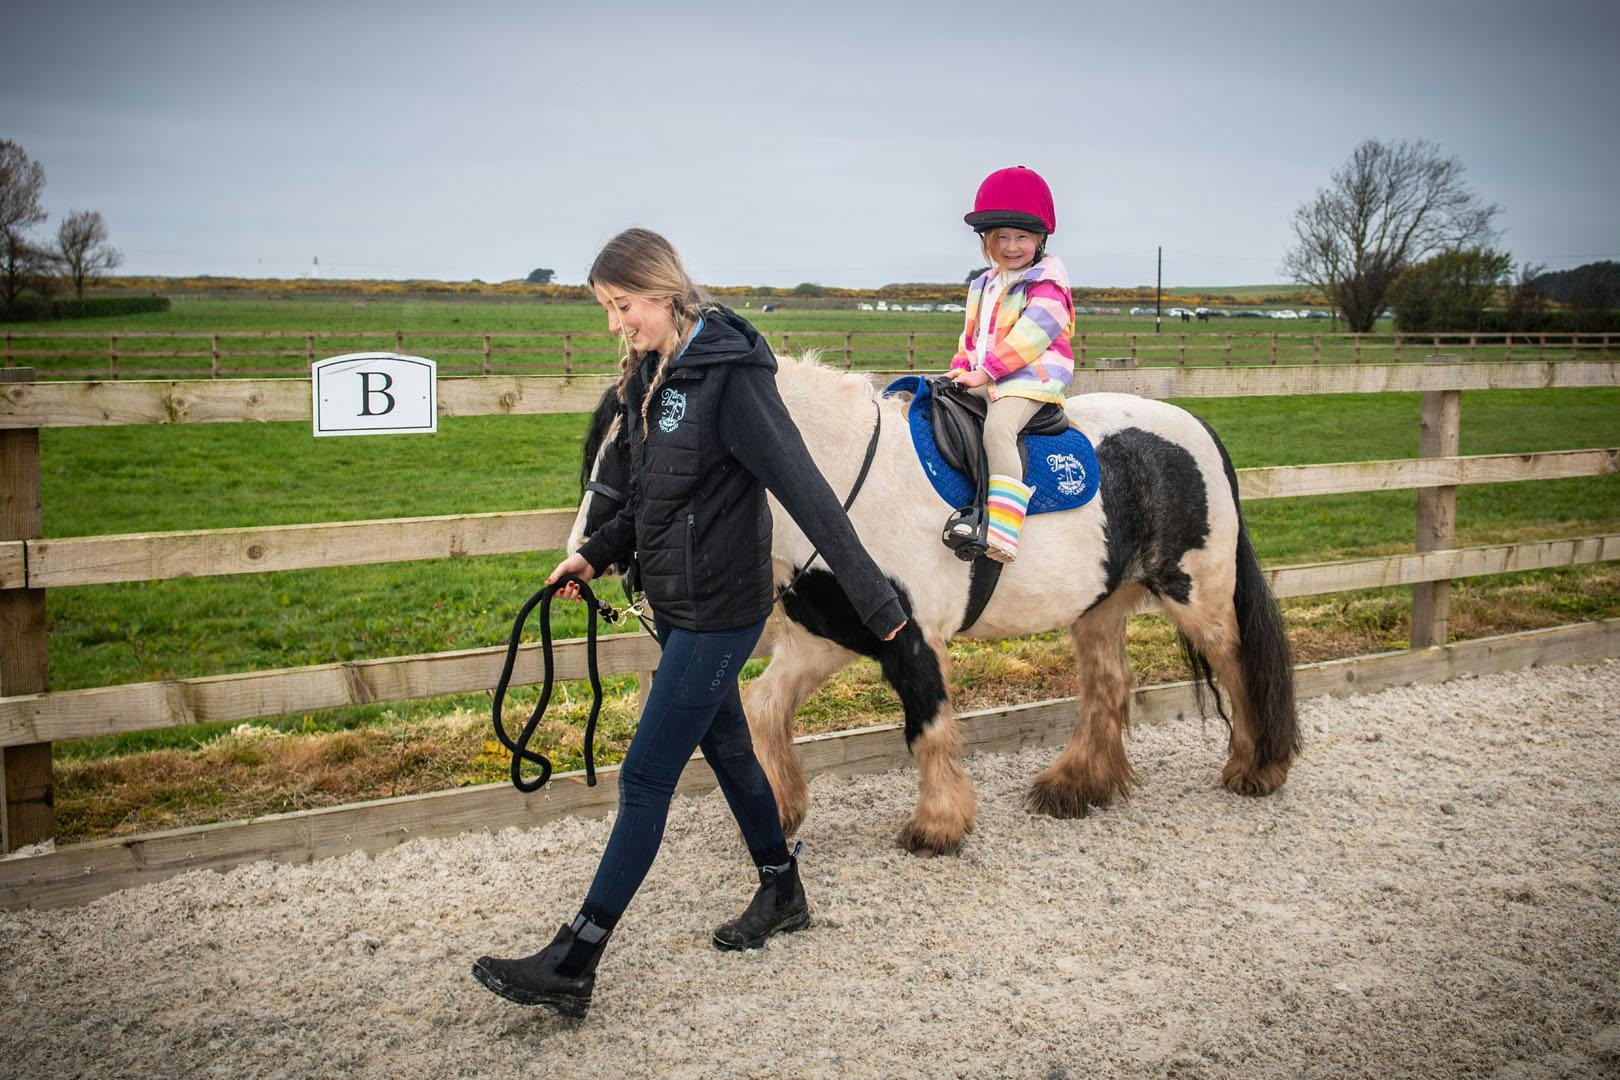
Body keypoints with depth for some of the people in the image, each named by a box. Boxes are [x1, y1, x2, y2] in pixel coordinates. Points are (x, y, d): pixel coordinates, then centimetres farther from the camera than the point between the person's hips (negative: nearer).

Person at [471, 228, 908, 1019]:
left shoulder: (730, 377, -20)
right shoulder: (650, 377, 6)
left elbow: (806, 492, -23)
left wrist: (873, 603, -23)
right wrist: (597, 553, 5)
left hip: (719, 611, -9)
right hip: (676, 603, 9)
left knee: (645, 779, -4)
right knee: (725, 747, 21)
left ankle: (572, 966, 3)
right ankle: (782, 895, 40)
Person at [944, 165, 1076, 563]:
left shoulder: (1046, 283, -4)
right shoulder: (983, 287, 22)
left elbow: (1030, 336, -15)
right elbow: (971, 335, 25)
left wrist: (986, 370, -19)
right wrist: (959, 370, 7)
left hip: (1031, 378, -9)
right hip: (983, 381, 9)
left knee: (998, 429, -33)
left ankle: (1003, 527, -43)